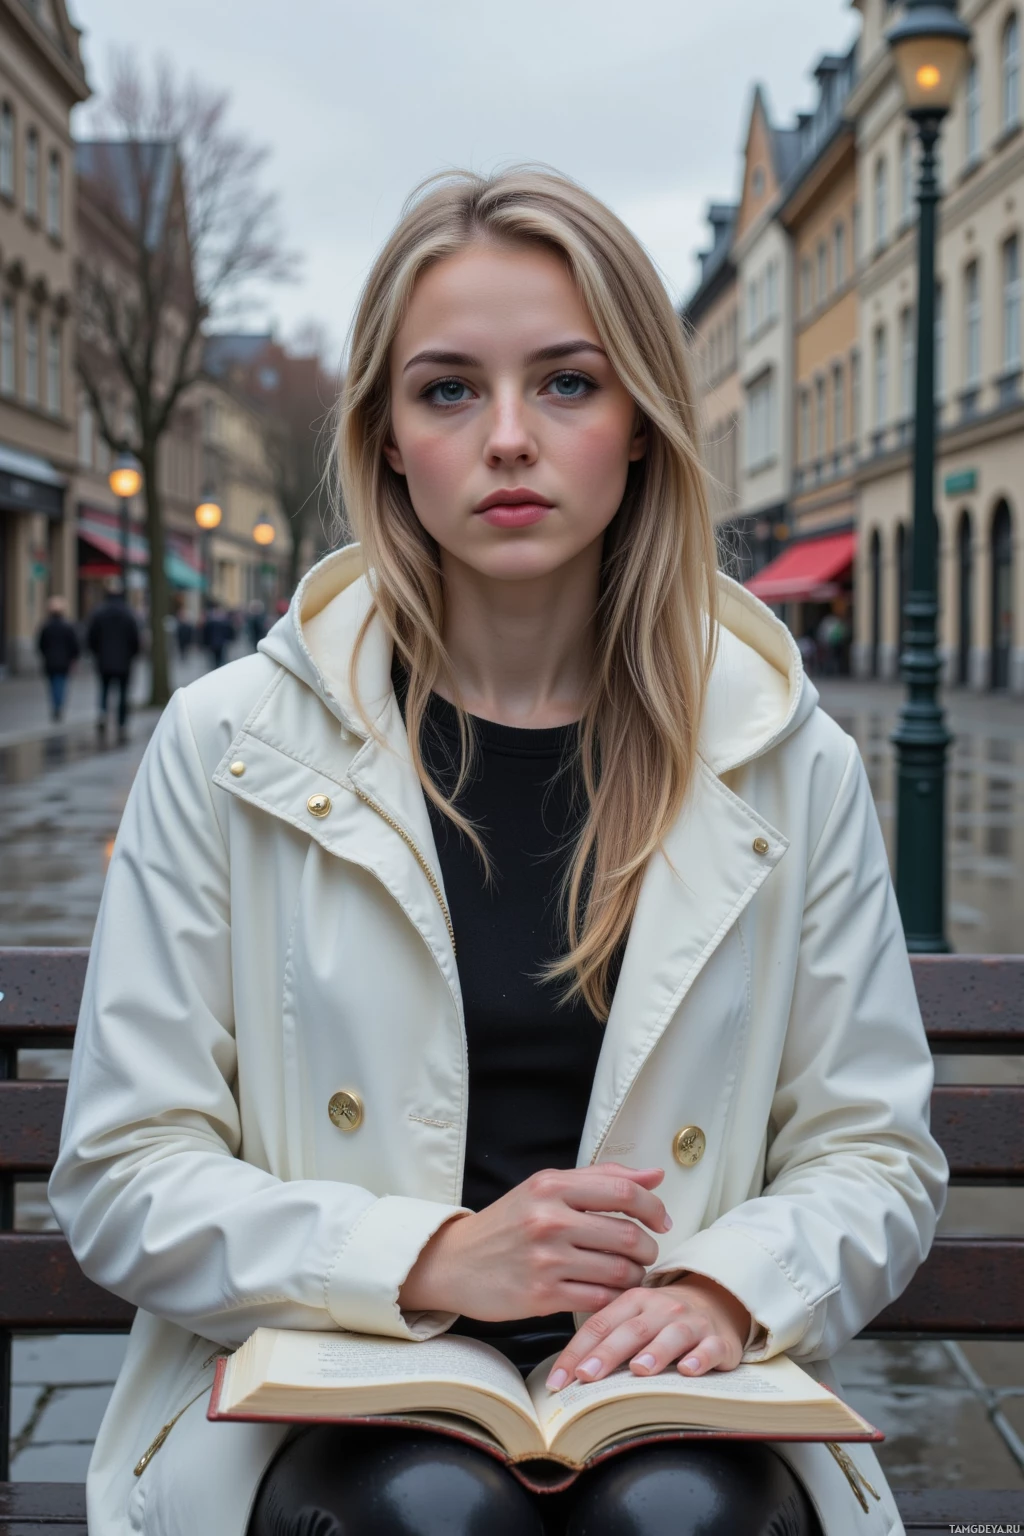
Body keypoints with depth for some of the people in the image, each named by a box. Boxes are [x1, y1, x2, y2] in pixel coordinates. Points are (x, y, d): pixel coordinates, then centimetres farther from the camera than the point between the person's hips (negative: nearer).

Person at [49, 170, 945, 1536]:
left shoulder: (793, 764, 3)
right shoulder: (233, 746, -1)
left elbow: (874, 1154, 8)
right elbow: (124, 1179, -1)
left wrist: (727, 1284, -14)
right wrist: (429, 1258, -16)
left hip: (669, 1399, 1)